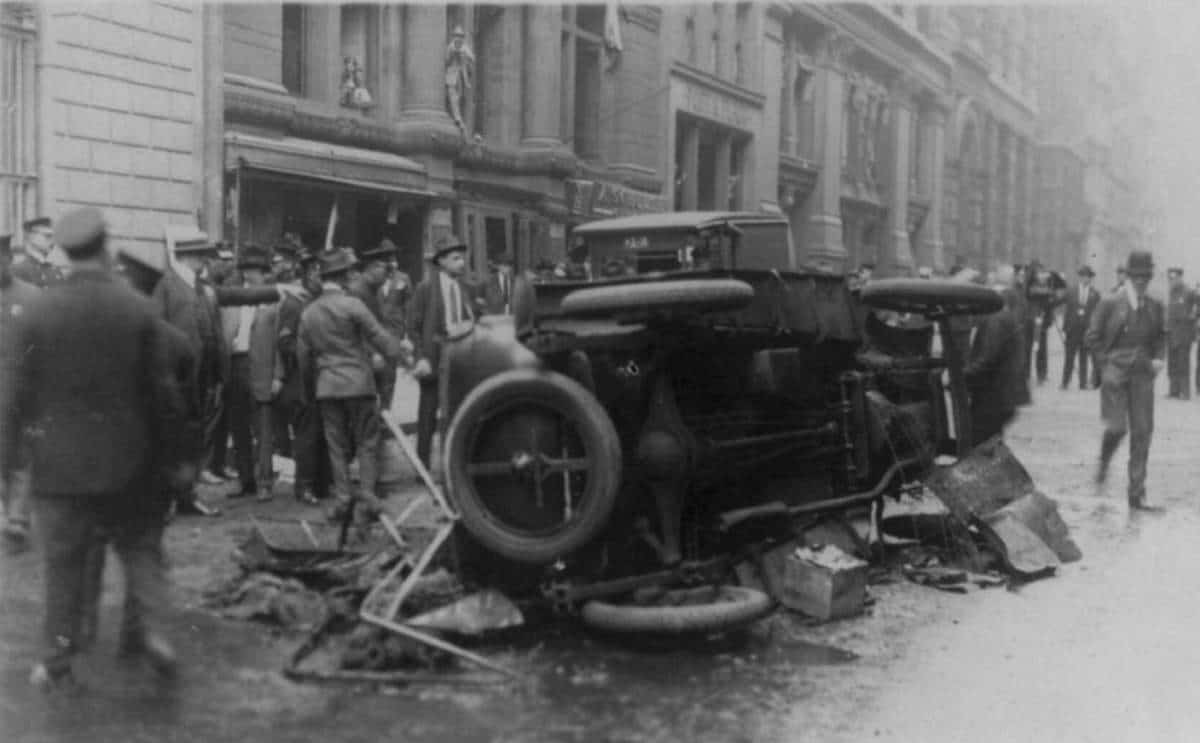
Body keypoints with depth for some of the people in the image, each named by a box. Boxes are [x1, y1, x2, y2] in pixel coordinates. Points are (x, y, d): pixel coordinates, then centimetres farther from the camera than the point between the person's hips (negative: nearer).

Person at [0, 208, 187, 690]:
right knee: (141, 544, 16)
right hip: (127, 461, 0)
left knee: (64, 561, 8)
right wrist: (169, 456, 6)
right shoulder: (139, 310, -6)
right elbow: (162, 391, -3)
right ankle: (150, 624, -2)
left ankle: (58, 662, 15)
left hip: (60, 461, 0)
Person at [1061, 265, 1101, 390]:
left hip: (1087, 330, 0)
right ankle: (1065, 383, 8)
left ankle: (1083, 383, 8)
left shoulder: (1095, 294, 3)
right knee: (1069, 358, 3)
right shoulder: (1071, 292, 4)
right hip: (1072, 329, 0)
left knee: (1084, 358, 4)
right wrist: (1064, 330, -1)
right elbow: (1066, 312, 4)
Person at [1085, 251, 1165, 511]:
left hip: (1142, 374, 3)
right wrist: (1109, 358, -4)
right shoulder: (1110, 303, -3)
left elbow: (1160, 335, 22)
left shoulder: (1155, 306, 7)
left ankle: (1137, 493, 6)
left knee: (1142, 432, 1)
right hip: (1115, 372, -3)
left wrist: (1157, 358, 7)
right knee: (1116, 427, -11)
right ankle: (1103, 463, 24)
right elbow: (1092, 338, 1)